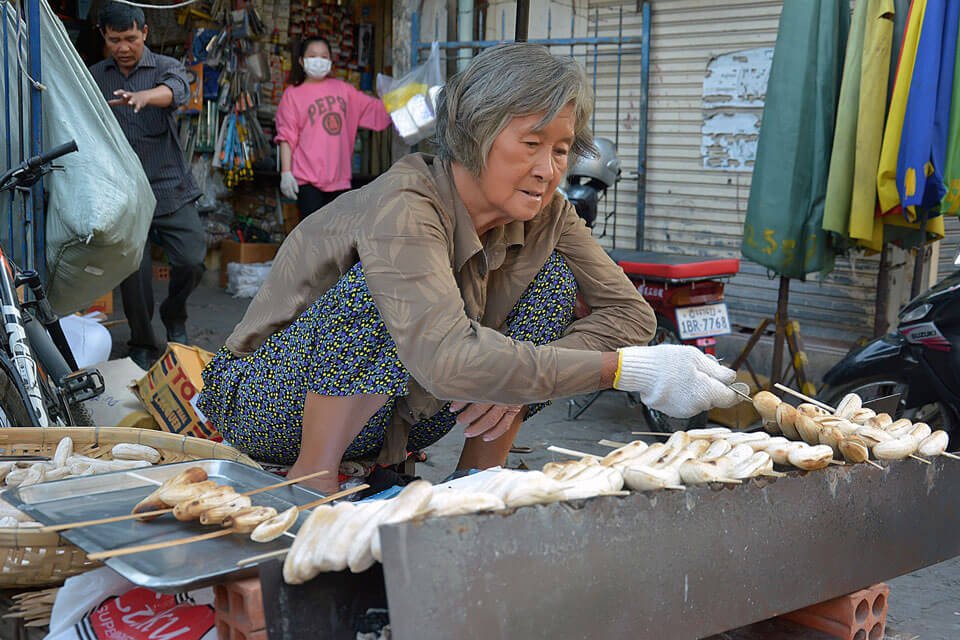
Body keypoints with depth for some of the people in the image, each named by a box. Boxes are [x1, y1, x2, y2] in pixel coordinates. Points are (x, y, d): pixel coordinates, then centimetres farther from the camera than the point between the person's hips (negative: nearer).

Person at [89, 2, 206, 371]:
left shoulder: (165, 67, 2)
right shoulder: (93, 77, 10)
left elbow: (177, 90, -23)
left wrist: (145, 96, -45)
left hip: (170, 188, -1)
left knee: (192, 260, -11)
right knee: (134, 274, -1)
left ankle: (174, 316, 20)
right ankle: (143, 347, 18)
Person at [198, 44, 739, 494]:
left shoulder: (545, 214, -8)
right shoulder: (403, 208, -30)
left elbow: (631, 312, -9)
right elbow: (450, 359, -44)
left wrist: (521, 377, -25)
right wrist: (629, 371, -43)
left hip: (385, 422, 6)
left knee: (553, 279, -8)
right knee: (379, 289, -35)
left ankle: (479, 475, -1)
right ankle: (313, 479, -20)